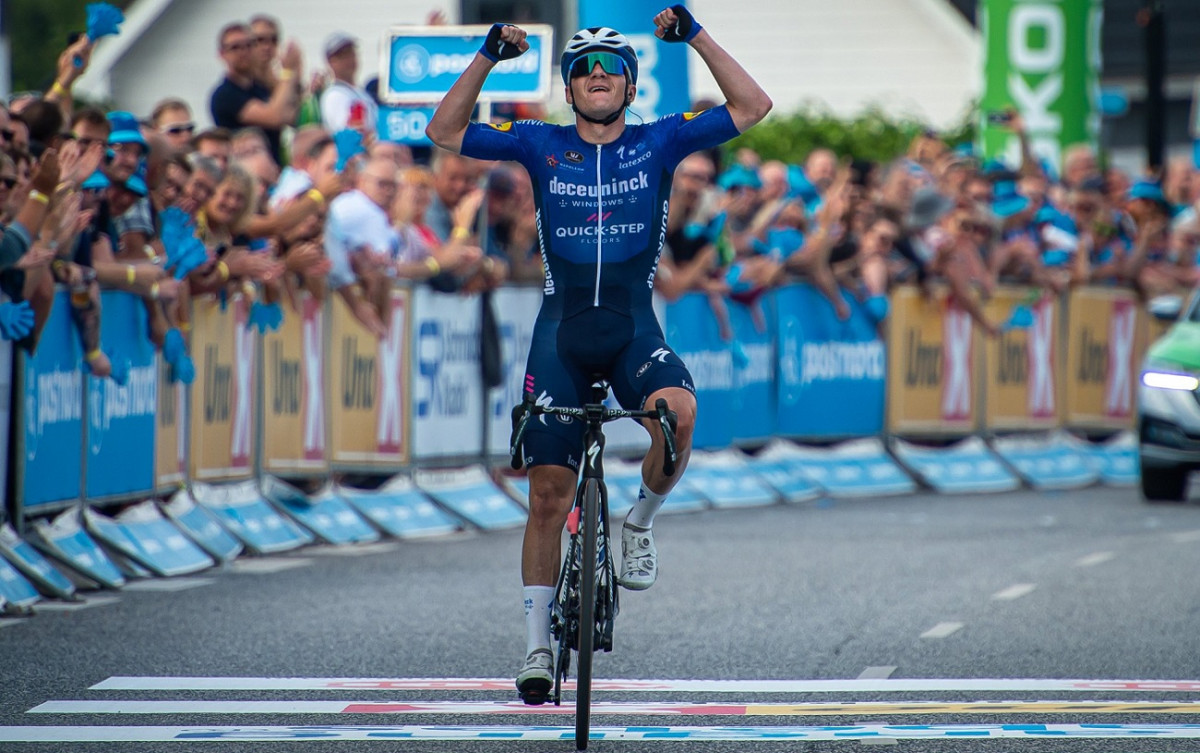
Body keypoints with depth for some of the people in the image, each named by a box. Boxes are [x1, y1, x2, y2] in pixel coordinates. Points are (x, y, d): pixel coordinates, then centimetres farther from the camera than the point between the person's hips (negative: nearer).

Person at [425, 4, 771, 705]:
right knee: (549, 493, -1)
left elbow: (753, 107, -3)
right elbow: (445, 131, 3)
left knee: (678, 412, -34)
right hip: (562, 326, 1)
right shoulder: (542, 145, 4)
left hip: (634, 326, -1)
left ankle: (642, 520, -4)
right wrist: (488, 57, -7)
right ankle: (538, 644, 10)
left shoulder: (659, 142, 2)